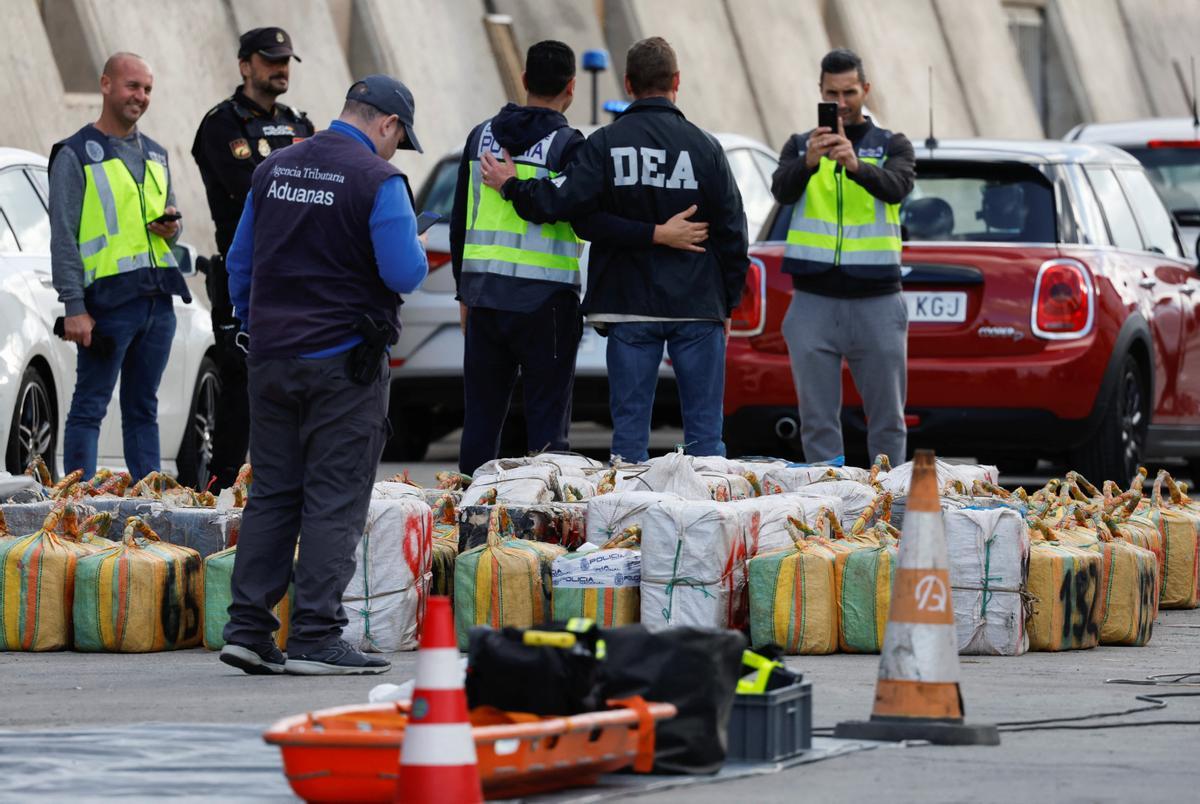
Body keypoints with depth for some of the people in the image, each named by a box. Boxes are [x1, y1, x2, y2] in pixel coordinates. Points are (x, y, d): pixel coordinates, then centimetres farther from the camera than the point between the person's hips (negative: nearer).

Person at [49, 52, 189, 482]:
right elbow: (63, 237, -7)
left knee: (144, 408, 11)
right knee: (89, 407, -5)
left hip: (158, 300, 7)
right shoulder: (76, 155, -2)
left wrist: (172, 228, 3)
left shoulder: (154, 155, 18)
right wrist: (74, 306, -15)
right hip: (108, 300, -7)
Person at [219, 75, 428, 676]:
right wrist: (420, 254, 6)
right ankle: (315, 638, -5)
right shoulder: (378, 180, -11)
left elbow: (239, 264, 16)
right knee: (334, 501, -2)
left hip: (270, 356, 6)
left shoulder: (274, 170, 11)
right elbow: (403, 272, -16)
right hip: (344, 362, -6)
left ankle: (247, 629, 8)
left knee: (271, 495, 11)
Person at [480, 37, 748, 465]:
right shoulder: (704, 147, -1)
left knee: (629, 430, 4)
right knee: (704, 433, 3)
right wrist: (727, 304, 13)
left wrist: (511, 186, 7)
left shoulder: (607, 143, -4)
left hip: (629, 305, 0)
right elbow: (732, 232, 3)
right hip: (697, 306, 0)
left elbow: (559, 201, -13)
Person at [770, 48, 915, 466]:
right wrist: (809, 163, -33)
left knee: (887, 417, 3)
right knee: (817, 419, 1)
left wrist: (857, 165, -36)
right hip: (813, 301, 1)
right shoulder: (799, 146, 10)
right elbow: (782, 191, -11)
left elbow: (897, 186, -15)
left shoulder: (891, 146, 7)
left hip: (876, 302, -1)